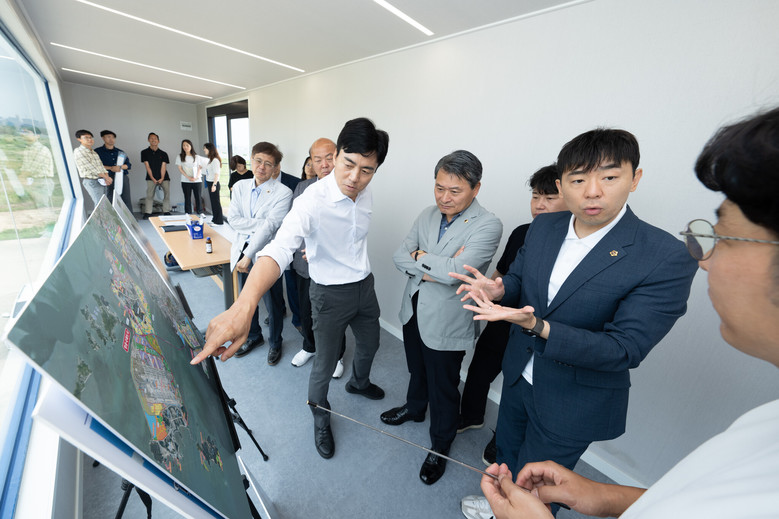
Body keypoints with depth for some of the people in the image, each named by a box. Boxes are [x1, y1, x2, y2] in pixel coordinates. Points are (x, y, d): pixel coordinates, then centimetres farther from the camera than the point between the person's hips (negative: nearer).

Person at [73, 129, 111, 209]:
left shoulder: (93, 152, 17)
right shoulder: (78, 151, -6)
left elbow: (101, 165, 12)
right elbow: (90, 168, -13)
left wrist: (106, 177, -7)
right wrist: (106, 177, -12)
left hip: (101, 181, 7)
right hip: (91, 181, -7)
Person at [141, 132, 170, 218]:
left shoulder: (163, 154, 11)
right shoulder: (145, 152, 8)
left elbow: (163, 167, 2)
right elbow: (147, 166, 1)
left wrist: (162, 178, -10)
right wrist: (153, 178, -9)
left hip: (164, 178, 1)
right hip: (151, 178, -1)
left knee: (167, 193, -10)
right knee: (149, 195, -8)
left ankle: (166, 212, -4)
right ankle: (147, 213, -7)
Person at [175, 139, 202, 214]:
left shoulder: (196, 156, 7)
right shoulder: (179, 156, 5)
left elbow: (199, 168, 7)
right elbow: (180, 169, 2)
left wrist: (196, 177, -10)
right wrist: (188, 177, -11)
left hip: (197, 181, 0)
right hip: (185, 181, 0)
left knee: (198, 197, 1)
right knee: (187, 199, 3)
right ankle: (188, 215, 6)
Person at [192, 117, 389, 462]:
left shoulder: (366, 195, -6)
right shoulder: (314, 200, -28)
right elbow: (280, 247, -43)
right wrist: (243, 306, -57)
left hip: (364, 284, 7)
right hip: (330, 293, -6)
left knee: (369, 344, 26)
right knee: (325, 365, 10)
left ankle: (359, 383, 60)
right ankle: (321, 419, 42)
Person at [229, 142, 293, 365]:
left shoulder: (283, 193, -13)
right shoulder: (240, 187, 5)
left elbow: (269, 227, -20)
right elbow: (233, 219, -4)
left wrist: (248, 256, -23)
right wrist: (260, 223, -18)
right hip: (243, 253, 5)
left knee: (272, 305, 10)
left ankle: (275, 343, 35)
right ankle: (254, 336, 46)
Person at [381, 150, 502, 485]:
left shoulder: (487, 226, -19)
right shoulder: (427, 215, 0)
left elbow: (456, 270, -30)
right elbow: (399, 256, -5)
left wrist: (420, 256, -15)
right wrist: (435, 268, -21)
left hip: (446, 324, -5)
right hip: (414, 312, 6)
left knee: (443, 389, 15)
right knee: (417, 370, 30)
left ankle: (440, 447, 42)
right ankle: (414, 408, 59)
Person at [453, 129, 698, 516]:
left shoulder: (667, 259, -23)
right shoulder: (543, 226, -7)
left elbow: (625, 349, -25)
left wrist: (538, 326, -38)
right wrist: (500, 289, -20)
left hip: (573, 404, -5)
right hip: (519, 376, 6)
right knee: (506, 454, 31)